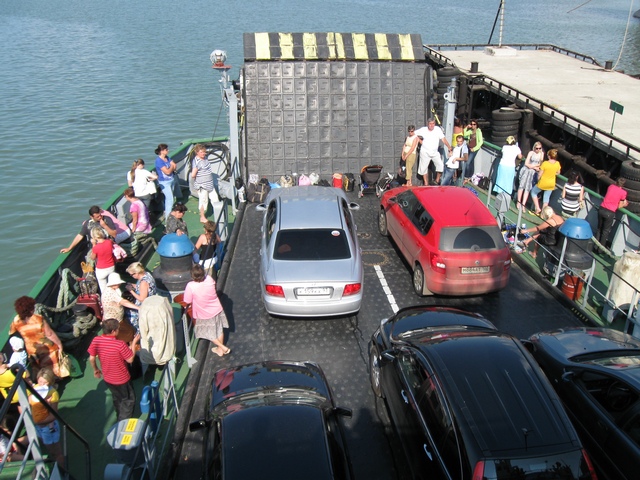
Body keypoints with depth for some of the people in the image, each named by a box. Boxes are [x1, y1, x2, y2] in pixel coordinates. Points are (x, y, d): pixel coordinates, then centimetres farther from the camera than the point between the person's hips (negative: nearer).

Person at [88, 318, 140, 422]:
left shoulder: (96, 341, -17)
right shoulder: (120, 344, -32)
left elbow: (91, 358, -6)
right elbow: (130, 359, -19)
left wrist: (95, 369, 12)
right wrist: (134, 343, -13)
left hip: (107, 379, 6)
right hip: (122, 379, -6)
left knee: (117, 398, 30)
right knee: (129, 400, 18)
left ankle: (120, 419, 48)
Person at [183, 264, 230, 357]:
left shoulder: (190, 286, -32)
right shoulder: (209, 279, -21)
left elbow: (188, 302, -19)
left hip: (205, 315, -4)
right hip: (217, 310, 4)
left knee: (209, 333, 22)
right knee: (219, 330, 25)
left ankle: (223, 347, 20)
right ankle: (220, 349, 42)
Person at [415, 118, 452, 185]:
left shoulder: (438, 129, -8)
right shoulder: (423, 130, -7)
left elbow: (443, 139, -12)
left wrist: (449, 148, -18)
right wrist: (420, 141, -1)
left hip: (435, 152, 0)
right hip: (425, 152, 0)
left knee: (440, 165, -12)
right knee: (424, 168, 5)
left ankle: (437, 181, 4)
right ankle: (426, 184, 18)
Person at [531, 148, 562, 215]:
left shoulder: (545, 163, -22)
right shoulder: (557, 163, -9)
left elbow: (540, 174, -16)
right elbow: (558, 173, 7)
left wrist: (538, 180, 2)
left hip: (543, 183, -4)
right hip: (551, 184, 4)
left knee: (533, 192, 19)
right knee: (546, 198, 15)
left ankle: (537, 208, 13)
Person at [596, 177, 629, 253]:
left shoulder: (611, 186, 5)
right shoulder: (623, 192, -5)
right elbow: (619, 206, 0)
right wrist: (624, 204, 20)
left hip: (602, 209, 4)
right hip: (610, 213, -4)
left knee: (599, 229, 18)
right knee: (606, 231, 10)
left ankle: (596, 246, 22)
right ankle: (601, 249, 16)